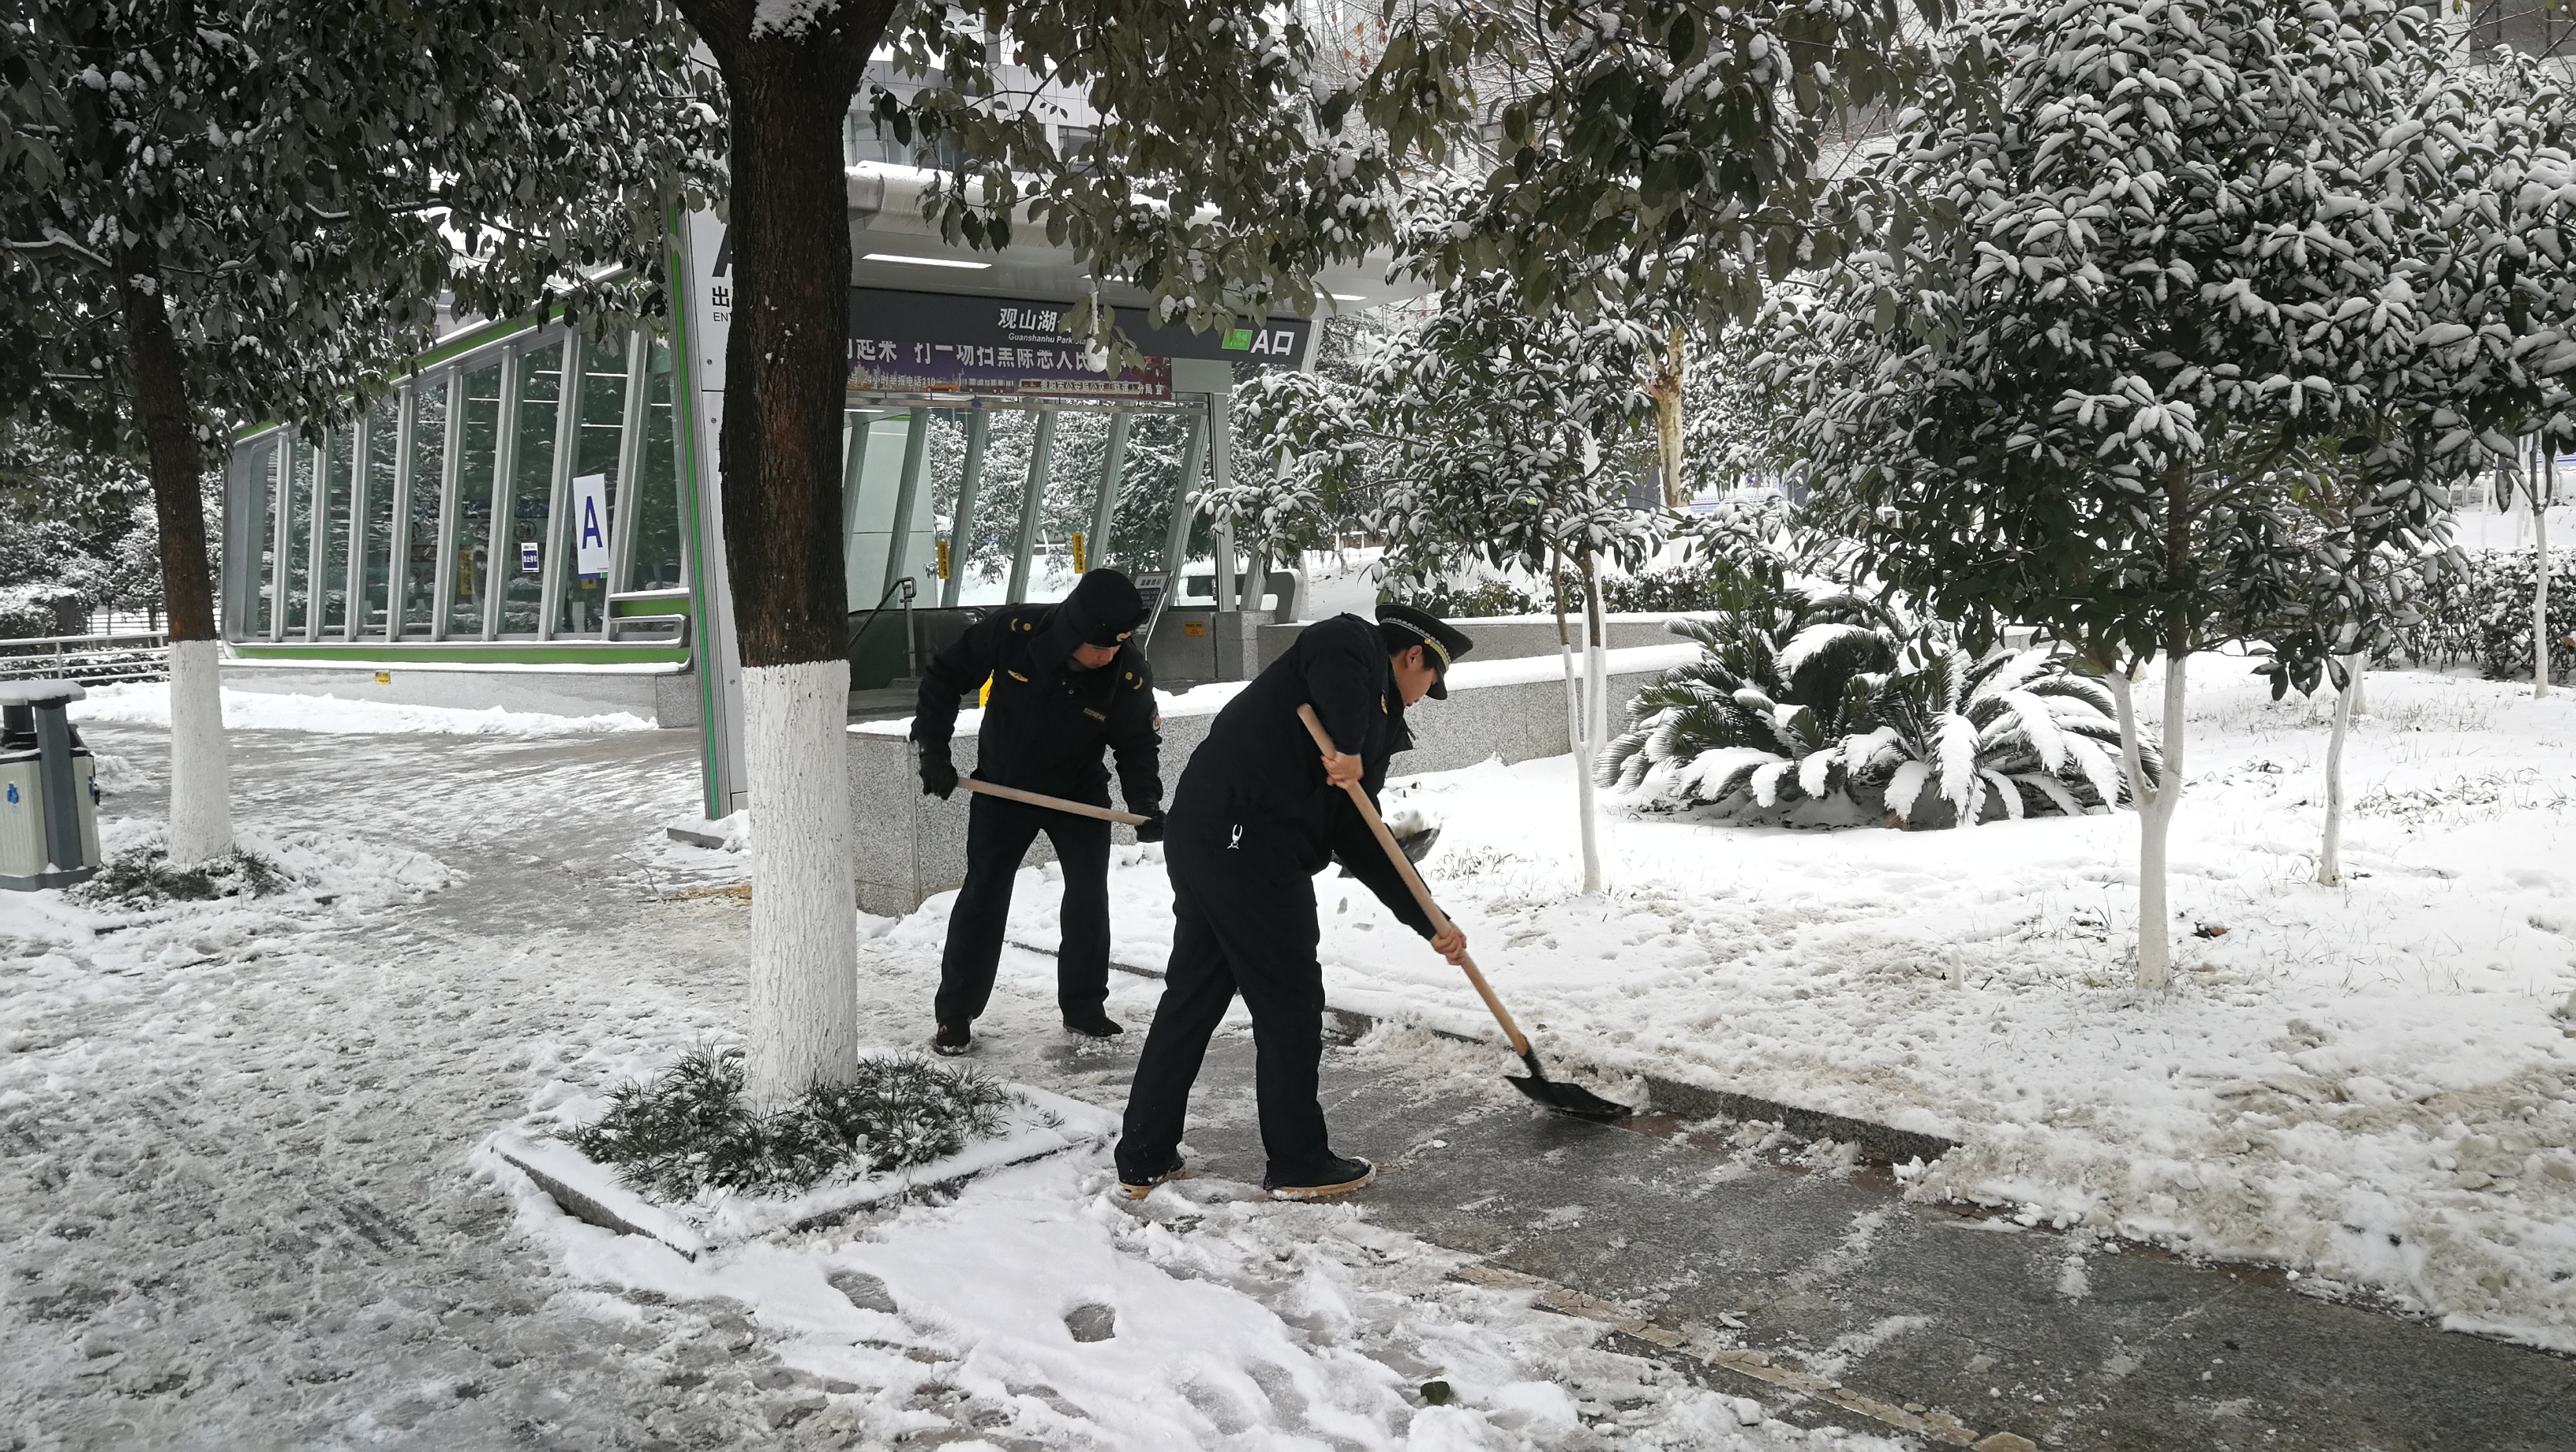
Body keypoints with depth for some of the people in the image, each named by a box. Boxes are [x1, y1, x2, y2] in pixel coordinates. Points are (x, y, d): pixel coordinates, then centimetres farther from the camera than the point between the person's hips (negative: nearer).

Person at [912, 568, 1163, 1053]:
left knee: (1089, 896, -3)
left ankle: (1084, 1006, 14)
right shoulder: (1012, 630, -27)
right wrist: (934, 750, -15)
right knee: (982, 897, 0)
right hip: (1003, 787, -1)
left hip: (1079, 793, 1)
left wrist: (1145, 803, -27)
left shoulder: (1131, 674, -24)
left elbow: (1138, 744, -10)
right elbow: (944, 678, -13)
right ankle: (954, 1015, 11)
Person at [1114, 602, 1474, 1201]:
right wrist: (1348, 747, -24)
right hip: (1248, 842, -10)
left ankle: (1143, 1160, 25)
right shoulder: (1358, 643, 5)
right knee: (1291, 1001, 3)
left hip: (1199, 839, 10)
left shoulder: (1370, 726, 26)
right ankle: (1297, 1163, 16)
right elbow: (1332, 656, -23)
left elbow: (1361, 845, 21)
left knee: (1192, 995, 16)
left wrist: (1431, 923, 17)